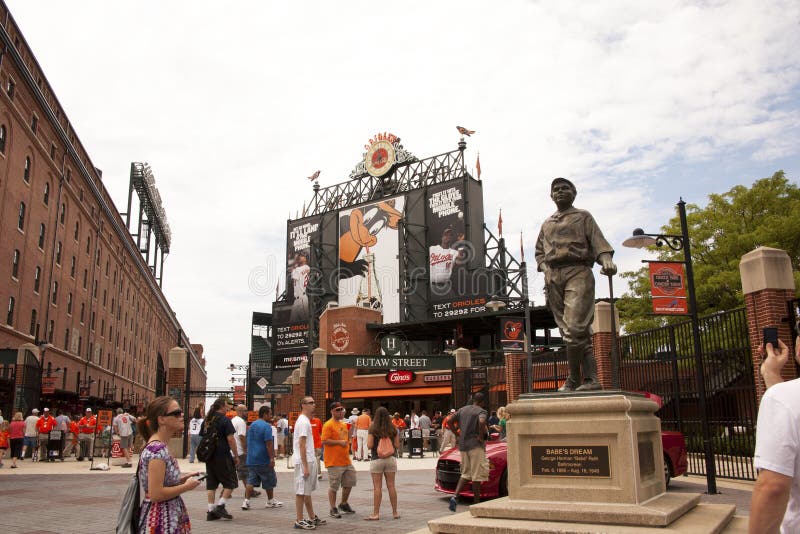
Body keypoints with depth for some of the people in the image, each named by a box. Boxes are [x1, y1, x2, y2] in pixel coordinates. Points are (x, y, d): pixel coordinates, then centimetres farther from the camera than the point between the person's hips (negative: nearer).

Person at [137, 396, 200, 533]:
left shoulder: (159, 447, 7)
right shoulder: (157, 449, -22)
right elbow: (156, 494, -26)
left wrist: (182, 479, 5)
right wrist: (186, 486, -15)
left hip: (170, 516, 9)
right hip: (160, 520, -9)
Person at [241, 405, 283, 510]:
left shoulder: (252, 425, 11)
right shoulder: (266, 426, -15)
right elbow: (268, 444, -21)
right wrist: (272, 458, -19)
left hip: (251, 459, 7)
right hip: (263, 460, -7)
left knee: (250, 481, 6)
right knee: (269, 480, 9)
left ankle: (246, 501, -4)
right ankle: (270, 501, 20)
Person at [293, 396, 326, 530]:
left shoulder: (305, 421, 16)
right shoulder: (303, 421, -16)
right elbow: (301, 445, -21)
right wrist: (305, 466, -22)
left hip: (309, 460, 10)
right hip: (304, 462, -10)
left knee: (307, 491, 16)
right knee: (301, 491, -3)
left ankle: (312, 518, 25)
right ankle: (299, 521, 3)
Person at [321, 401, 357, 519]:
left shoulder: (343, 424, 15)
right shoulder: (328, 425, -12)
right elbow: (324, 441, -20)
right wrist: (339, 442, -22)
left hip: (346, 460, 9)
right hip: (334, 462, -8)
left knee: (349, 483, 15)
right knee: (333, 486, 0)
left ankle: (344, 504, 33)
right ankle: (333, 509, 11)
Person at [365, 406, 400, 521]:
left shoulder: (373, 429, -8)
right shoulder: (393, 429, 2)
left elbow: (369, 446, -11)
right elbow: (397, 445, 4)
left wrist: (368, 438, 8)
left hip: (377, 460, -3)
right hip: (390, 459, 3)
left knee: (377, 487, 1)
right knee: (391, 486, 9)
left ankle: (376, 514, 3)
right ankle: (395, 512, 14)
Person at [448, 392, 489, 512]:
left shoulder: (463, 409, 12)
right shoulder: (481, 411, -7)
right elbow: (482, 422, -28)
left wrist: (458, 434, 13)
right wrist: (481, 437, -16)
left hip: (462, 445, 6)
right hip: (475, 445, -6)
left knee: (465, 473, 14)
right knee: (477, 474, 2)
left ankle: (455, 496, -4)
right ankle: (477, 502, 6)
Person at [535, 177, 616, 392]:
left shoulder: (583, 217, 14)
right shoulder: (546, 224, 26)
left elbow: (598, 241, 1)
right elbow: (539, 251, 29)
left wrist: (606, 260, -19)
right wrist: (544, 267, 8)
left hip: (578, 273, -4)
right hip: (553, 278, 5)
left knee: (575, 327, -18)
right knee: (576, 331, 0)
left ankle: (574, 379, -8)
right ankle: (591, 378, -1)